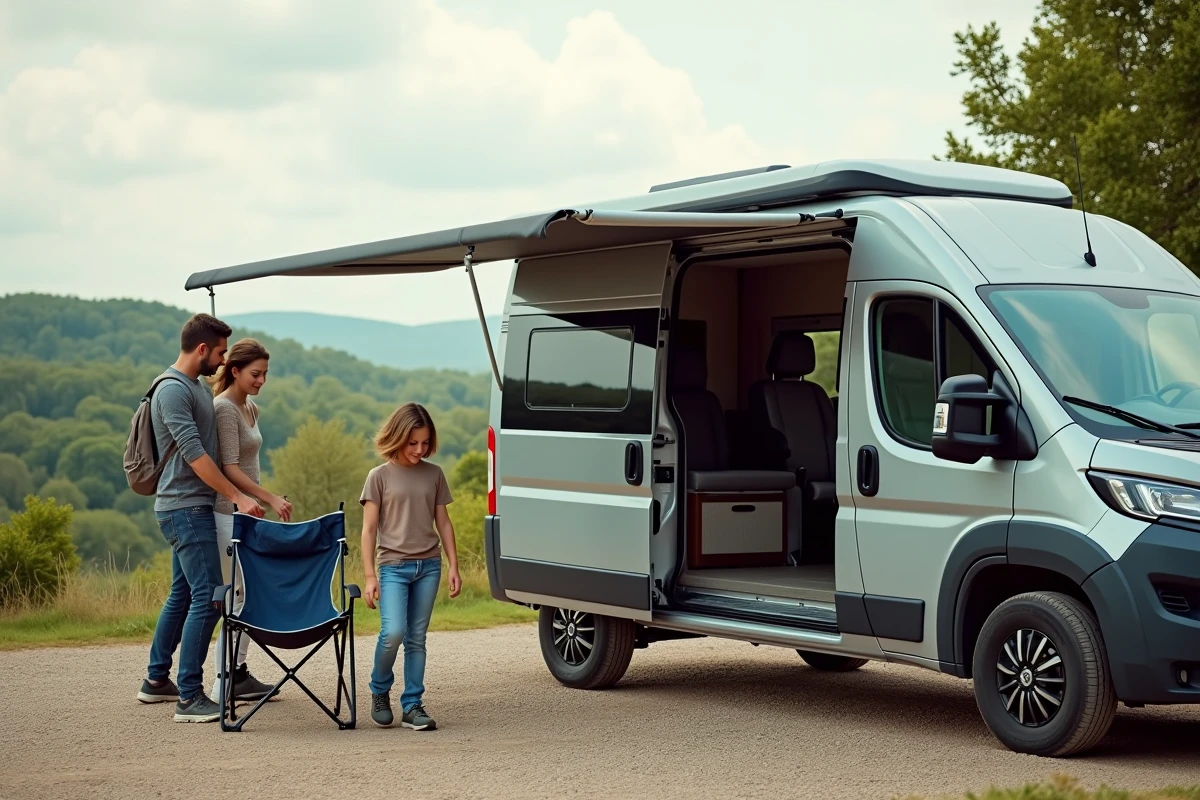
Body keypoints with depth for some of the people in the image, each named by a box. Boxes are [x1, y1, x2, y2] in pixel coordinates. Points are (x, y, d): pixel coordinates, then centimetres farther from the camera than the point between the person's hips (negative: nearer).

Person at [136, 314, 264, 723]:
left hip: (192, 508, 10)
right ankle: (189, 698, -12)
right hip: (184, 508, -10)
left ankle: (156, 680, 27)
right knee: (207, 598, -13)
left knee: (182, 594, 17)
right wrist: (238, 497, -22)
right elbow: (194, 454, -22)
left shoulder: (197, 386, 15)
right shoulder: (173, 389, -16)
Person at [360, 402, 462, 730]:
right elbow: (369, 529, -2)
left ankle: (412, 705, 9)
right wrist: (369, 576, -7)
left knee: (416, 638, 4)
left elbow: (443, 522, 13)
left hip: (428, 565, 3)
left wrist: (453, 566, 8)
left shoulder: (434, 474, 8)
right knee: (393, 632, -17)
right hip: (393, 565, -3)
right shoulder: (380, 476, -1)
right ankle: (379, 691, 7)